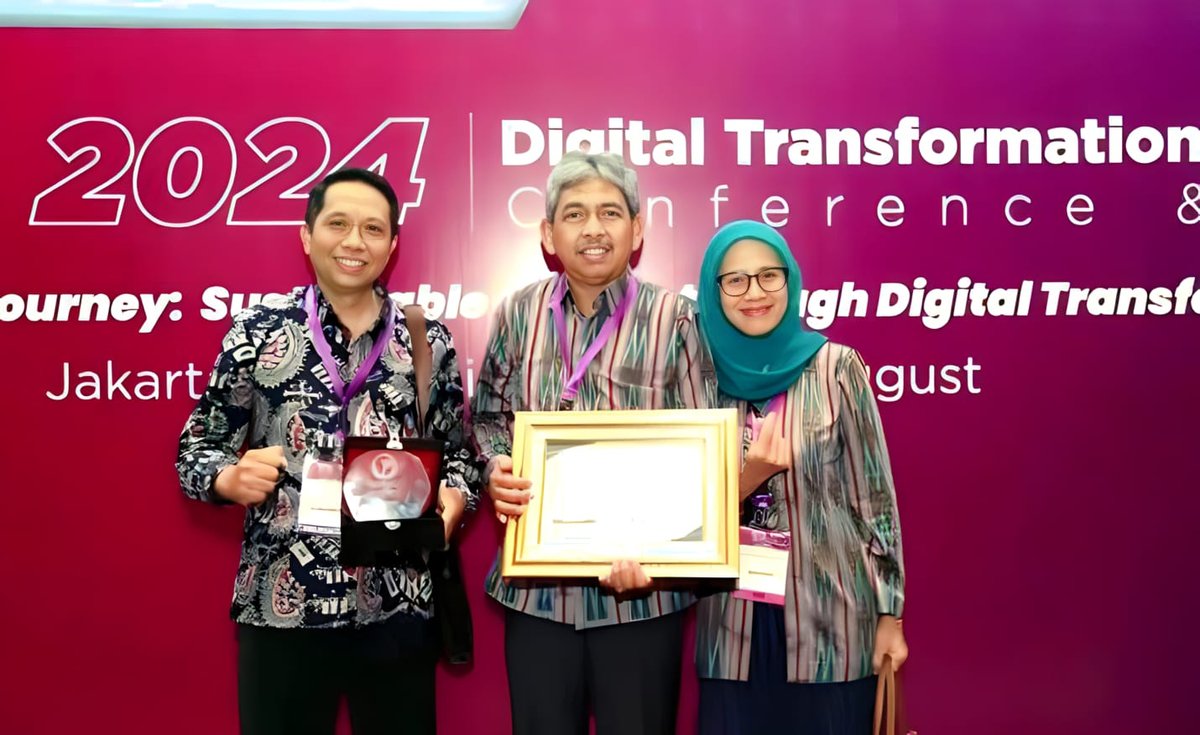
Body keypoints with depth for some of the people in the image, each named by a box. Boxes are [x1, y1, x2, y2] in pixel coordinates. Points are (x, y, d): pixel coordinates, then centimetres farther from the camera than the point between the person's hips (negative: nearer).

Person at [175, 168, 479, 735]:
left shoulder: (428, 342, 3)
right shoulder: (257, 331, -1)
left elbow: (457, 451, 10)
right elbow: (196, 448, 3)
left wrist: (454, 497, -11)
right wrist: (233, 479, -18)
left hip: (399, 608, 1)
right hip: (280, 608, -1)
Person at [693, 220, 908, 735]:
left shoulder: (834, 368, -6)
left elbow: (874, 494, -3)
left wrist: (889, 612, -2)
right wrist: (748, 477, -15)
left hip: (830, 615, -2)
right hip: (733, 625, 2)